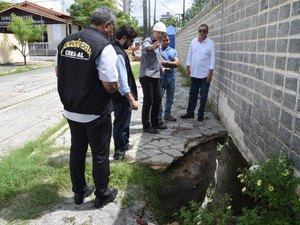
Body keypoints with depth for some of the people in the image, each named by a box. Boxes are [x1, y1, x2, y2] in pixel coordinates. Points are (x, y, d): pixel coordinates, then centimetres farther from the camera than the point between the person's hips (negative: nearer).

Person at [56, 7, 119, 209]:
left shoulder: (65, 42, 3)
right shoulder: (104, 46, -19)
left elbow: (58, 72, 14)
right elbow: (111, 86, -22)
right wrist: (116, 85, 0)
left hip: (71, 110, 6)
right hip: (95, 114, -6)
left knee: (77, 151, 19)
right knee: (100, 154, 11)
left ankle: (79, 192, 35)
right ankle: (102, 195, 28)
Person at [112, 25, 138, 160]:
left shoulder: (114, 49, 9)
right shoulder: (118, 54, -23)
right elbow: (122, 80, -27)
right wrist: (132, 99, -25)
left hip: (118, 95, 10)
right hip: (122, 97, -10)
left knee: (122, 121, 24)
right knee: (121, 123, 5)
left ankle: (124, 145, 43)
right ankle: (119, 152, 22)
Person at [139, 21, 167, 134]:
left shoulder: (158, 44, 15)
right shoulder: (148, 41, -13)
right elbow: (145, 48, -39)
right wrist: (153, 46, -60)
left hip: (156, 76, 9)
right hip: (146, 76, -9)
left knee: (157, 100, 13)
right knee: (148, 101, -5)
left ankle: (155, 123, 25)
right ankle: (146, 126, 4)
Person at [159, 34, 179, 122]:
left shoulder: (173, 51, 14)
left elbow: (176, 63, 1)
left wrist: (166, 63, -10)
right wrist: (162, 68, -23)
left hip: (171, 77, 4)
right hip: (160, 77, -4)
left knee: (170, 98, 10)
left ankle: (167, 114, 22)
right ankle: (158, 116, 6)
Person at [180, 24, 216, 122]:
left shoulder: (210, 43, -8)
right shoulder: (193, 42, 5)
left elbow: (213, 58, -10)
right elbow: (190, 55, 10)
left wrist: (210, 72, -14)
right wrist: (188, 67, 7)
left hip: (205, 74, -4)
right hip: (194, 73, 4)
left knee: (203, 95, 5)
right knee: (192, 94, 12)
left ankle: (201, 114, 17)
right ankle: (190, 112, 23)